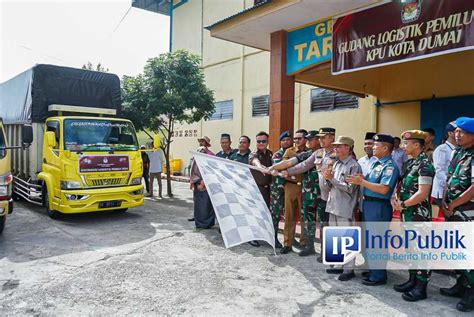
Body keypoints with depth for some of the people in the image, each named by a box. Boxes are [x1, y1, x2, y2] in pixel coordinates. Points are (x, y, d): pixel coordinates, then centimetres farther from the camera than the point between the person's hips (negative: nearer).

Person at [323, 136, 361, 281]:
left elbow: (350, 188, -19)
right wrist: (328, 178, -5)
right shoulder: (336, 164, 12)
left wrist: (331, 178, -17)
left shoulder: (354, 166, -11)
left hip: (345, 209, -8)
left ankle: (349, 269, 11)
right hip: (333, 206, 8)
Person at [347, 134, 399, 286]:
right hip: (368, 204, 9)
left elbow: (383, 189, -26)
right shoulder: (375, 163, 13)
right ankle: (372, 269, 34)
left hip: (379, 206, -9)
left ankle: (378, 276, 14)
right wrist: (362, 179, -5)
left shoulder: (390, 166, -15)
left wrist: (362, 182, -21)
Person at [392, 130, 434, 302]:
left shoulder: (425, 165, -16)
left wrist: (403, 204, -13)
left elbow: (422, 194, -22)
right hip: (408, 214, 9)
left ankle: (421, 288, 12)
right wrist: (397, 200, 2)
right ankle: (412, 280, 30)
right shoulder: (411, 163, 12)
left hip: (419, 215, -9)